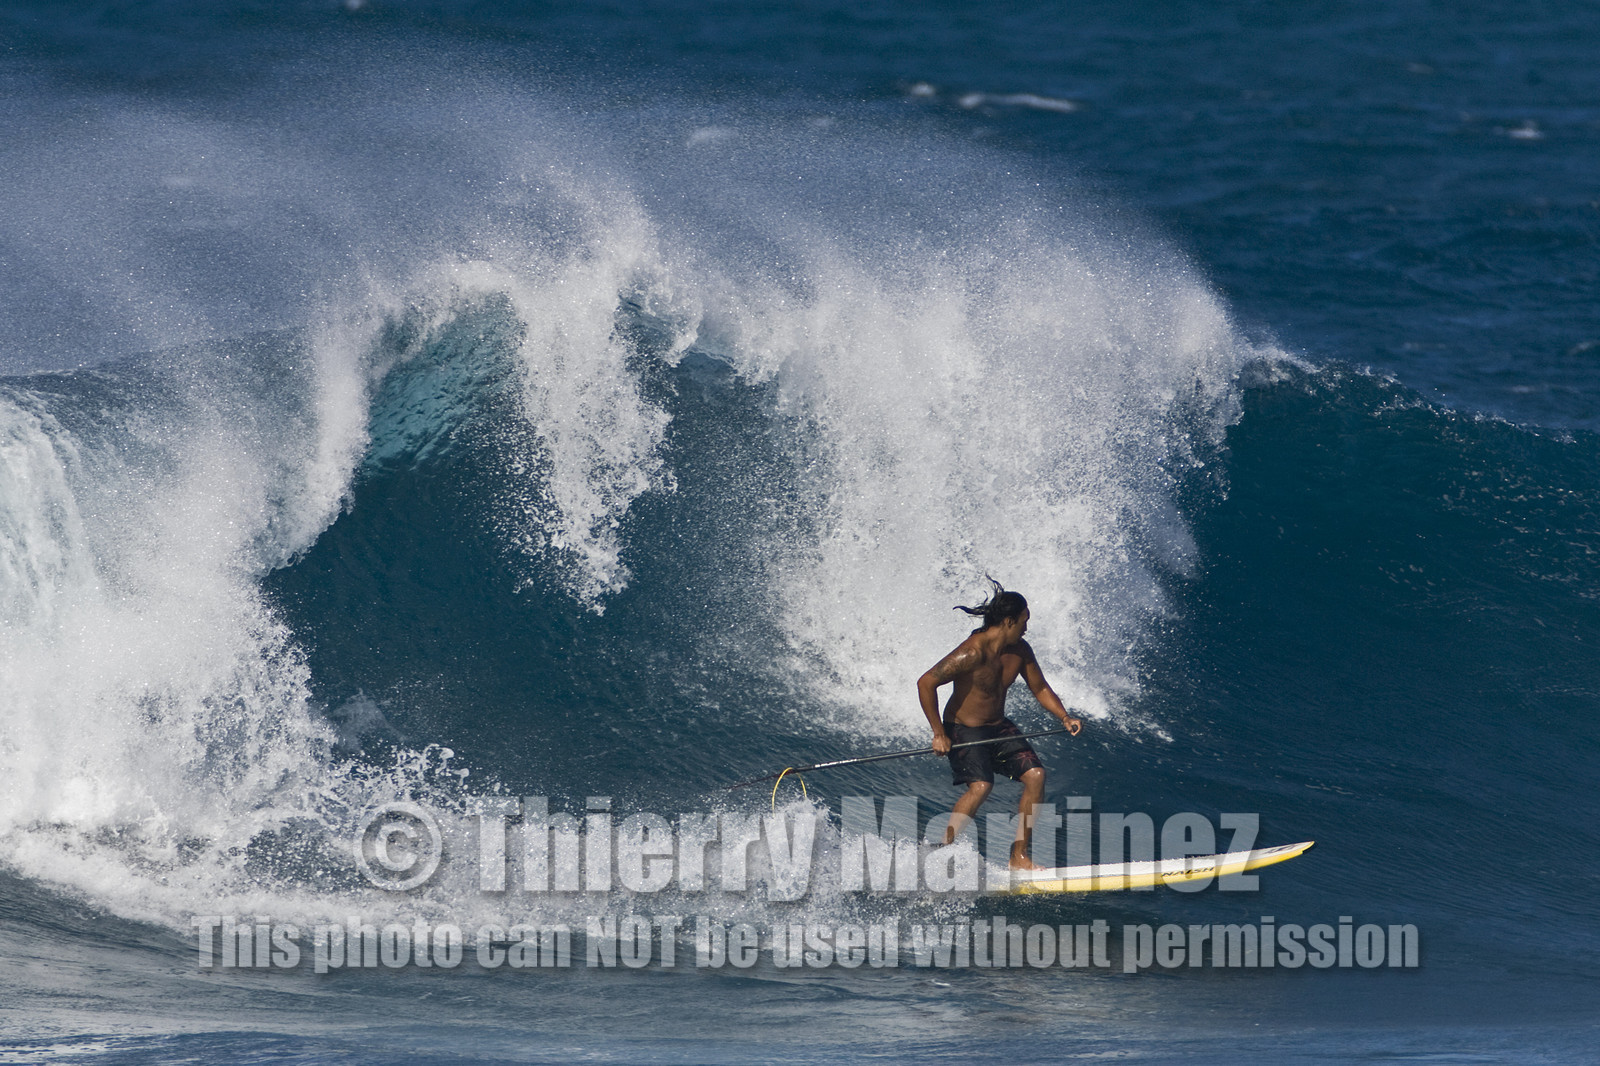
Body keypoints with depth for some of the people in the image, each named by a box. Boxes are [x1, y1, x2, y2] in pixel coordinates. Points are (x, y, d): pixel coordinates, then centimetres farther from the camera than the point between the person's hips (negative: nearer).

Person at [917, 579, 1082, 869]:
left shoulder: (1020, 651, -1)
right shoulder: (973, 652, -26)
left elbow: (1040, 688, 13)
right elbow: (926, 683, -27)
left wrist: (1064, 717, -4)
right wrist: (939, 733, -26)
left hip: (999, 727, 8)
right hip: (964, 730, -8)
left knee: (1035, 775, -6)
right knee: (980, 786, -27)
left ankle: (1019, 856, 0)